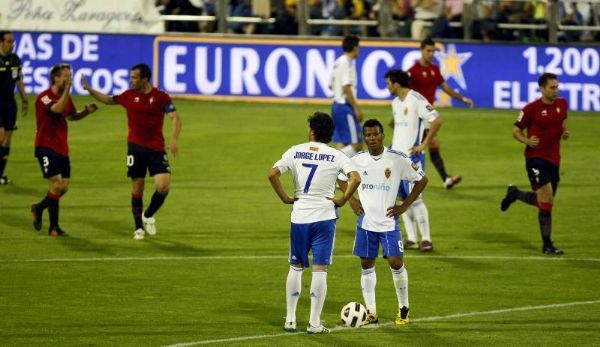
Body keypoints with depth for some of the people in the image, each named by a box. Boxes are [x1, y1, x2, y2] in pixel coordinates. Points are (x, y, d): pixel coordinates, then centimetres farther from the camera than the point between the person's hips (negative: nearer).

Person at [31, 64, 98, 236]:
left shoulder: (66, 97, 9)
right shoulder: (44, 97, -16)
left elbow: (71, 115, 25)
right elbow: (58, 109, -35)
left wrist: (86, 111, 6)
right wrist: (67, 89, -35)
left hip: (62, 149, 8)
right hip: (46, 147, -8)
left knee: (64, 187, 6)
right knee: (57, 183, -13)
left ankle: (39, 208, 31)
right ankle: (54, 227, -4)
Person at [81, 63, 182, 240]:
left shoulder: (161, 97, -7)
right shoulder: (129, 96, 4)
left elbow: (175, 118, -12)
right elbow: (109, 100, 22)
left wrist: (174, 139, -27)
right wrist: (90, 90, 16)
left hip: (156, 149, -2)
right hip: (135, 147, 2)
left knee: (163, 186, -14)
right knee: (137, 188, 3)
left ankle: (148, 216, 13)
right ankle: (139, 228, 14)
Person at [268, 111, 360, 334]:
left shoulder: (296, 151, 0)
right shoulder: (336, 156, -4)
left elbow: (272, 174, -9)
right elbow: (355, 179, -18)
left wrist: (284, 198, 1)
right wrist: (342, 201, -6)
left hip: (299, 217, 2)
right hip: (325, 216, -2)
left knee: (296, 267, 15)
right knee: (320, 270, 2)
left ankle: (290, 319, 17)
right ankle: (314, 323, 1)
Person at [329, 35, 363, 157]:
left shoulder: (338, 62, 13)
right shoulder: (348, 63, -14)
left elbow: (330, 85, 20)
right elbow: (346, 87, -21)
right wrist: (356, 108, -18)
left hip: (336, 105, 10)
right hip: (345, 107, -10)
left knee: (341, 144, 10)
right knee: (356, 145, -9)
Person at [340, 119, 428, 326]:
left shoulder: (397, 159, -8)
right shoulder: (357, 160, 0)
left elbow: (422, 180, 1)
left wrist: (404, 206, -3)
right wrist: (351, 200, 6)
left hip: (389, 222, -3)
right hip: (365, 221, 3)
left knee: (396, 263, -8)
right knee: (367, 265, 5)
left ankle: (403, 309, 9)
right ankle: (371, 312, 12)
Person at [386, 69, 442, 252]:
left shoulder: (416, 100, -14)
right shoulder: (396, 102, 13)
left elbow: (437, 120, -18)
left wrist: (424, 144, -16)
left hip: (412, 156, -8)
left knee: (415, 197, -10)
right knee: (403, 198, 8)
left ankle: (426, 239, -4)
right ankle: (411, 239, 12)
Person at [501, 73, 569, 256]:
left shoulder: (562, 104, 5)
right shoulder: (531, 108, -11)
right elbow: (516, 131, -1)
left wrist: (565, 132, 2)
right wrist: (527, 141, -21)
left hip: (554, 159, 7)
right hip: (536, 157, -7)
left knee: (543, 201, 14)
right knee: (547, 199, -15)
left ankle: (514, 194, 42)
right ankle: (547, 244, -8)